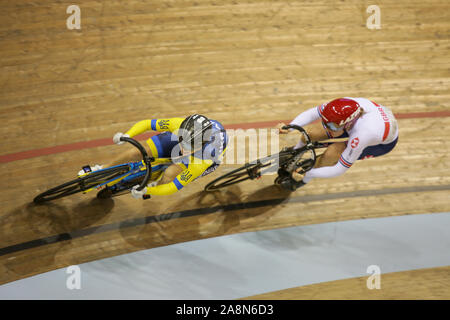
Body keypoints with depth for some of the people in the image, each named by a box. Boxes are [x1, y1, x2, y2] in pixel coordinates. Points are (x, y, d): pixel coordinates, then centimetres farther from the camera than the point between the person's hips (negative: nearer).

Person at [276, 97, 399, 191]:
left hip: (385, 143, -5)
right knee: (309, 132, -8)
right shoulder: (341, 106, -33)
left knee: (332, 152, -25)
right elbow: (312, 113, -17)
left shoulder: (359, 137, -45)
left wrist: (307, 174, -28)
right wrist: (289, 127, -30)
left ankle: (303, 181, 5)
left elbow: (340, 170, -33)